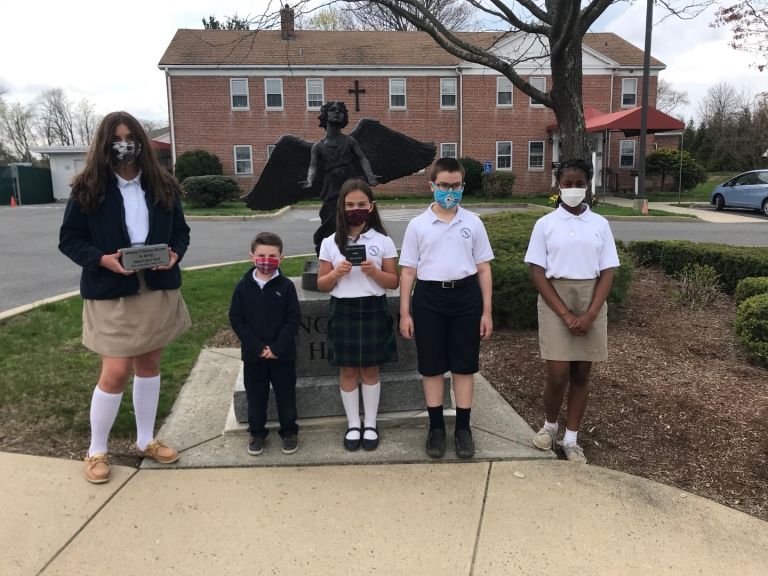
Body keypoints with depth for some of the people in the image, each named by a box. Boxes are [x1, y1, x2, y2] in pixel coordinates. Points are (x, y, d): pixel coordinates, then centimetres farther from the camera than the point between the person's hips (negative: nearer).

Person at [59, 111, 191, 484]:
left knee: (149, 365, 14)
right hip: (112, 293, -4)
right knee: (116, 373, -4)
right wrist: (102, 259, -21)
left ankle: (146, 440, 32)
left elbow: (181, 230, 10)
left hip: (158, 289, 4)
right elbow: (69, 239, -3)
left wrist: (174, 254, -12)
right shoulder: (87, 188, -5)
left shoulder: (162, 186, 3)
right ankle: (96, 452, 18)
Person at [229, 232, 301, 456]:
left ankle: (289, 431, 27)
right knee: (255, 395, 13)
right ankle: (257, 433, 29)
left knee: (285, 394, 10)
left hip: (283, 354, -1)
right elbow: (236, 319, -5)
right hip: (252, 354, 1)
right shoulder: (243, 286, -4)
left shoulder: (286, 286, -7)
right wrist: (258, 347, -13)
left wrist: (277, 348, -16)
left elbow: (293, 319, -9)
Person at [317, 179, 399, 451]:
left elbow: (394, 282, 0)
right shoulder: (330, 243, 1)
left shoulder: (383, 241, -2)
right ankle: (353, 425, 22)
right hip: (343, 311, 1)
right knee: (348, 370, 8)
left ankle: (370, 425, 23)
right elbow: (321, 284, 4)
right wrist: (337, 273, -16)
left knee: (370, 369, 9)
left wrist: (374, 272, -18)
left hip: (373, 310, -1)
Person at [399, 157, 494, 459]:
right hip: (429, 297, 0)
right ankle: (436, 427, 23)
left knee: (464, 366, 7)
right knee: (432, 367, 8)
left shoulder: (473, 223, 4)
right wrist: (405, 312, -1)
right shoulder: (418, 224, 1)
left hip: (465, 295, 1)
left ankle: (463, 428, 22)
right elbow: (408, 270, 3)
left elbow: (483, 268, 6)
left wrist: (486, 311, 3)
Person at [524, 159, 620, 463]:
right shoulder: (545, 224, -2)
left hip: (591, 301, 2)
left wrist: (590, 315, -12)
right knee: (558, 374, -6)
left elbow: (607, 273, 1)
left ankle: (571, 439, 21)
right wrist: (566, 314, -13)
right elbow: (537, 273, -5)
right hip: (554, 300, -2)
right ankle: (549, 424, 22)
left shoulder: (600, 224, 3)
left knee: (581, 374, 6)